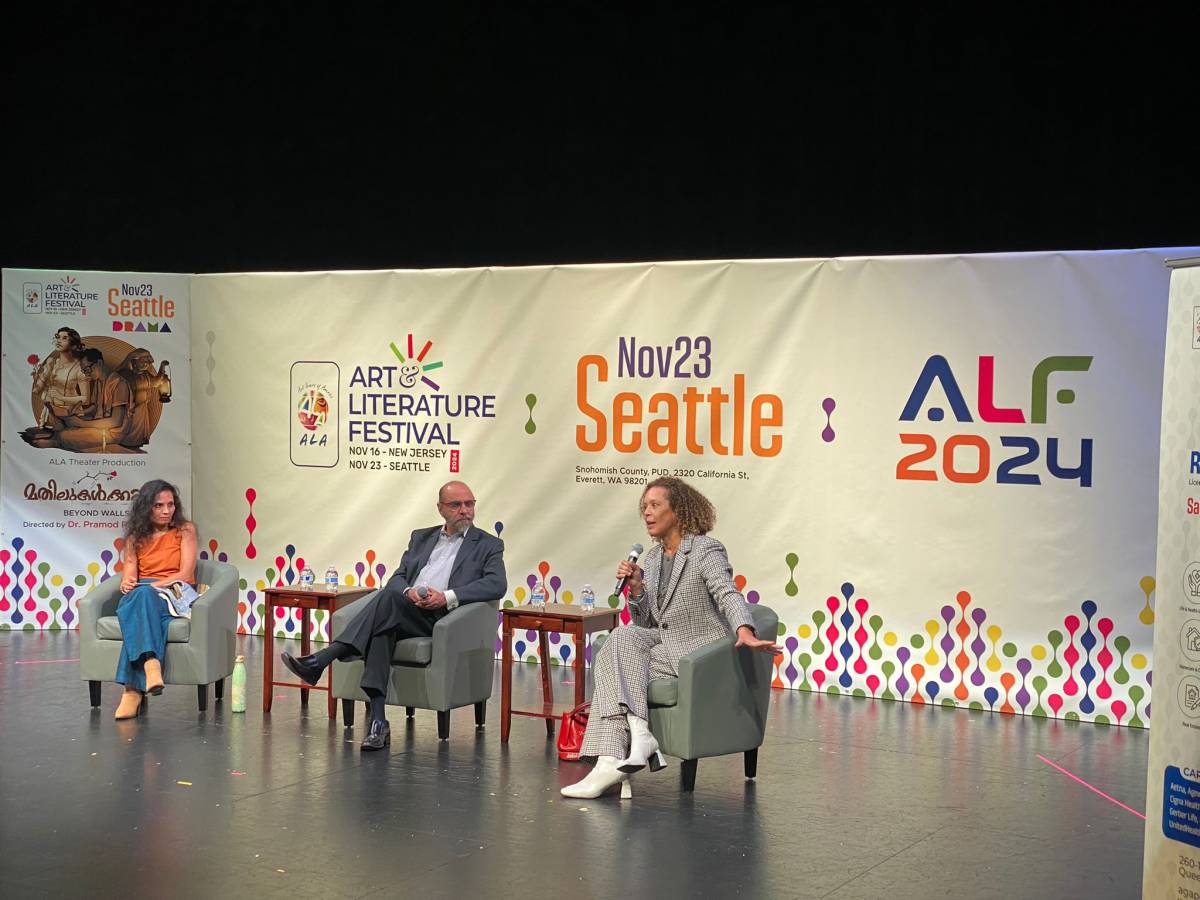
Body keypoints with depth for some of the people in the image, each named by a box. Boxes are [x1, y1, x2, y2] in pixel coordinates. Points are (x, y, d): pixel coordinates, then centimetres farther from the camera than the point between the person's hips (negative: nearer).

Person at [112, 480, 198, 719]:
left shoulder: (185, 530, 8)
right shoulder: (136, 537, 16)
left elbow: (185, 574, -3)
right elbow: (128, 576, 7)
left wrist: (151, 586, -17)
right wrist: (127, 584, -19)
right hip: (141, 595, 2)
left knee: (143, 596, -39)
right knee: (136, 595, -39)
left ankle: (133, 689, -51)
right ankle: (151, 664, -61)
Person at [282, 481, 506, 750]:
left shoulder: (488, 545, 12)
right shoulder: (421, 538, 27)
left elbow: (497, 584, -5)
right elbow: (397, 577, 18)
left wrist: (447, 597, -17)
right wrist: (408, 592, -8)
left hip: (442, 620, -4)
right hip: (403, 614, 4)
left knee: (389, 598, -30)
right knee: (382, 631, -32)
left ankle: (319, 661, -35)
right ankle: (378, 722, -36)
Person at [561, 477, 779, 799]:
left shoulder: (706, 550, -6)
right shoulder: (653, 557, 15)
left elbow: (728, 594, -24)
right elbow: (644, 622, 16)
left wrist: (745, 632, -43)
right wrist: (636, 588, -4)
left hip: (697, 652, -6)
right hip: (663, 644, 7)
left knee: (614, 664, -22)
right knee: (624, 637, -23)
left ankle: (610, 762, -25)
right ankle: (638, 735, -32)